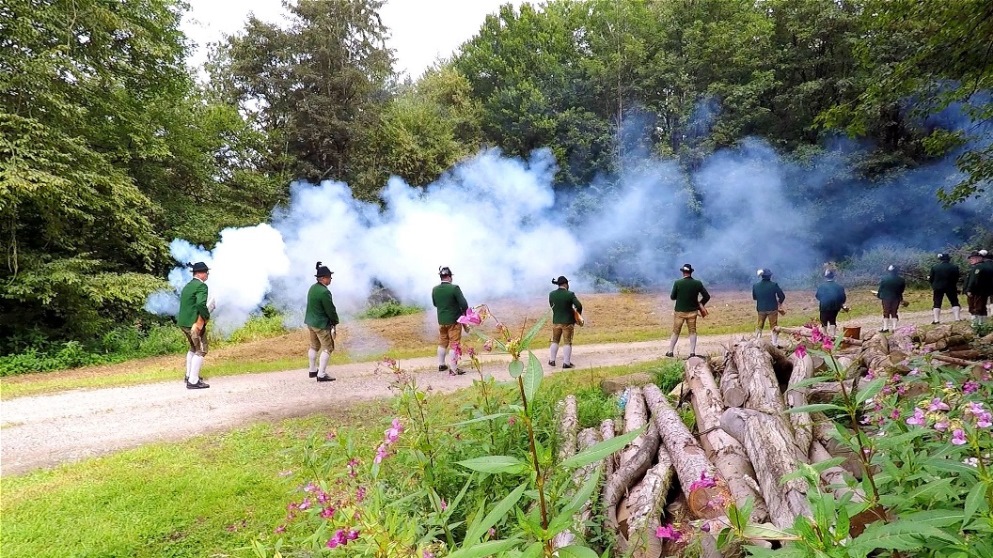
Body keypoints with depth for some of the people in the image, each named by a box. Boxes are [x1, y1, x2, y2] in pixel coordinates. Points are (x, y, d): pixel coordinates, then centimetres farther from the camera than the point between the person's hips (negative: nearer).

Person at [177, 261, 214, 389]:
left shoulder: (188, 286, 15)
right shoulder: (201, 286, -14)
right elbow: (201, 304, -28)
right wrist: (207, 316, -13)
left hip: (183, 322, 9)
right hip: (195, 323, -9)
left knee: (193, 348, 25)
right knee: (201, 350, -1)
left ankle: (189, 375, 34)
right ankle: (193, 381, -3)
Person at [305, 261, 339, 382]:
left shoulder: (312, 288, 4)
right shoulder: (324, 292, -24)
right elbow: (331, 310, -19)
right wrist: (335, 323, -3)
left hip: (310, 322, 9)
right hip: (321, 324, -9)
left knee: (314, 346, 21)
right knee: (327, 348, 0)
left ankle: (312, 370, 32)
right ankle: (321, 375, 0)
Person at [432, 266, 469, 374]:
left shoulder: (434, 289, -3)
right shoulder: (454, 288, -19)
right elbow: (464, 304, -17)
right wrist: (465, 313, 1)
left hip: (441, 321, 5)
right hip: (454, 321, -5)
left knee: (442, 343, 21)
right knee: (454, 345, 2)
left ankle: (441, 365, 32)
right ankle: (453, 369, 4)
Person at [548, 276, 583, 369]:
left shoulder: (551, 294, -5)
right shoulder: (570, 294, -16)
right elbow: (579, 306, -17)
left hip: (556, 321, 4)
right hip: (568, 322, -3)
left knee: (555, 341, 19)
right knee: (567, 342, 5)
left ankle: (552, 360, 24)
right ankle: (566, 363, 6)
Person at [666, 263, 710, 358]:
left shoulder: (677, 283, -13)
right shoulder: (698, 283, -7)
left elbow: (672, 297, -5)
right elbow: (707, 296, -4)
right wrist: (700, 304, 12)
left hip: (679, 311, -1)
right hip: (692, 311, 1)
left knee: (676, 332, 12)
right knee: (692, 332, 13)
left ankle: (670, 352, 17)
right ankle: (692, 352, 7)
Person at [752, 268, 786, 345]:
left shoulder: (755, 286, -7)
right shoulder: (774, 285, -15)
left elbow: (754, 297, 6)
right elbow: (782, 296, -9)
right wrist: (780, 302, 11)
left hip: (761, 309, 2)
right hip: (772, 309, -2)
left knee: (759, 326, 17)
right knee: (774, 327, 10)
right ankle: (775, 343, 14)